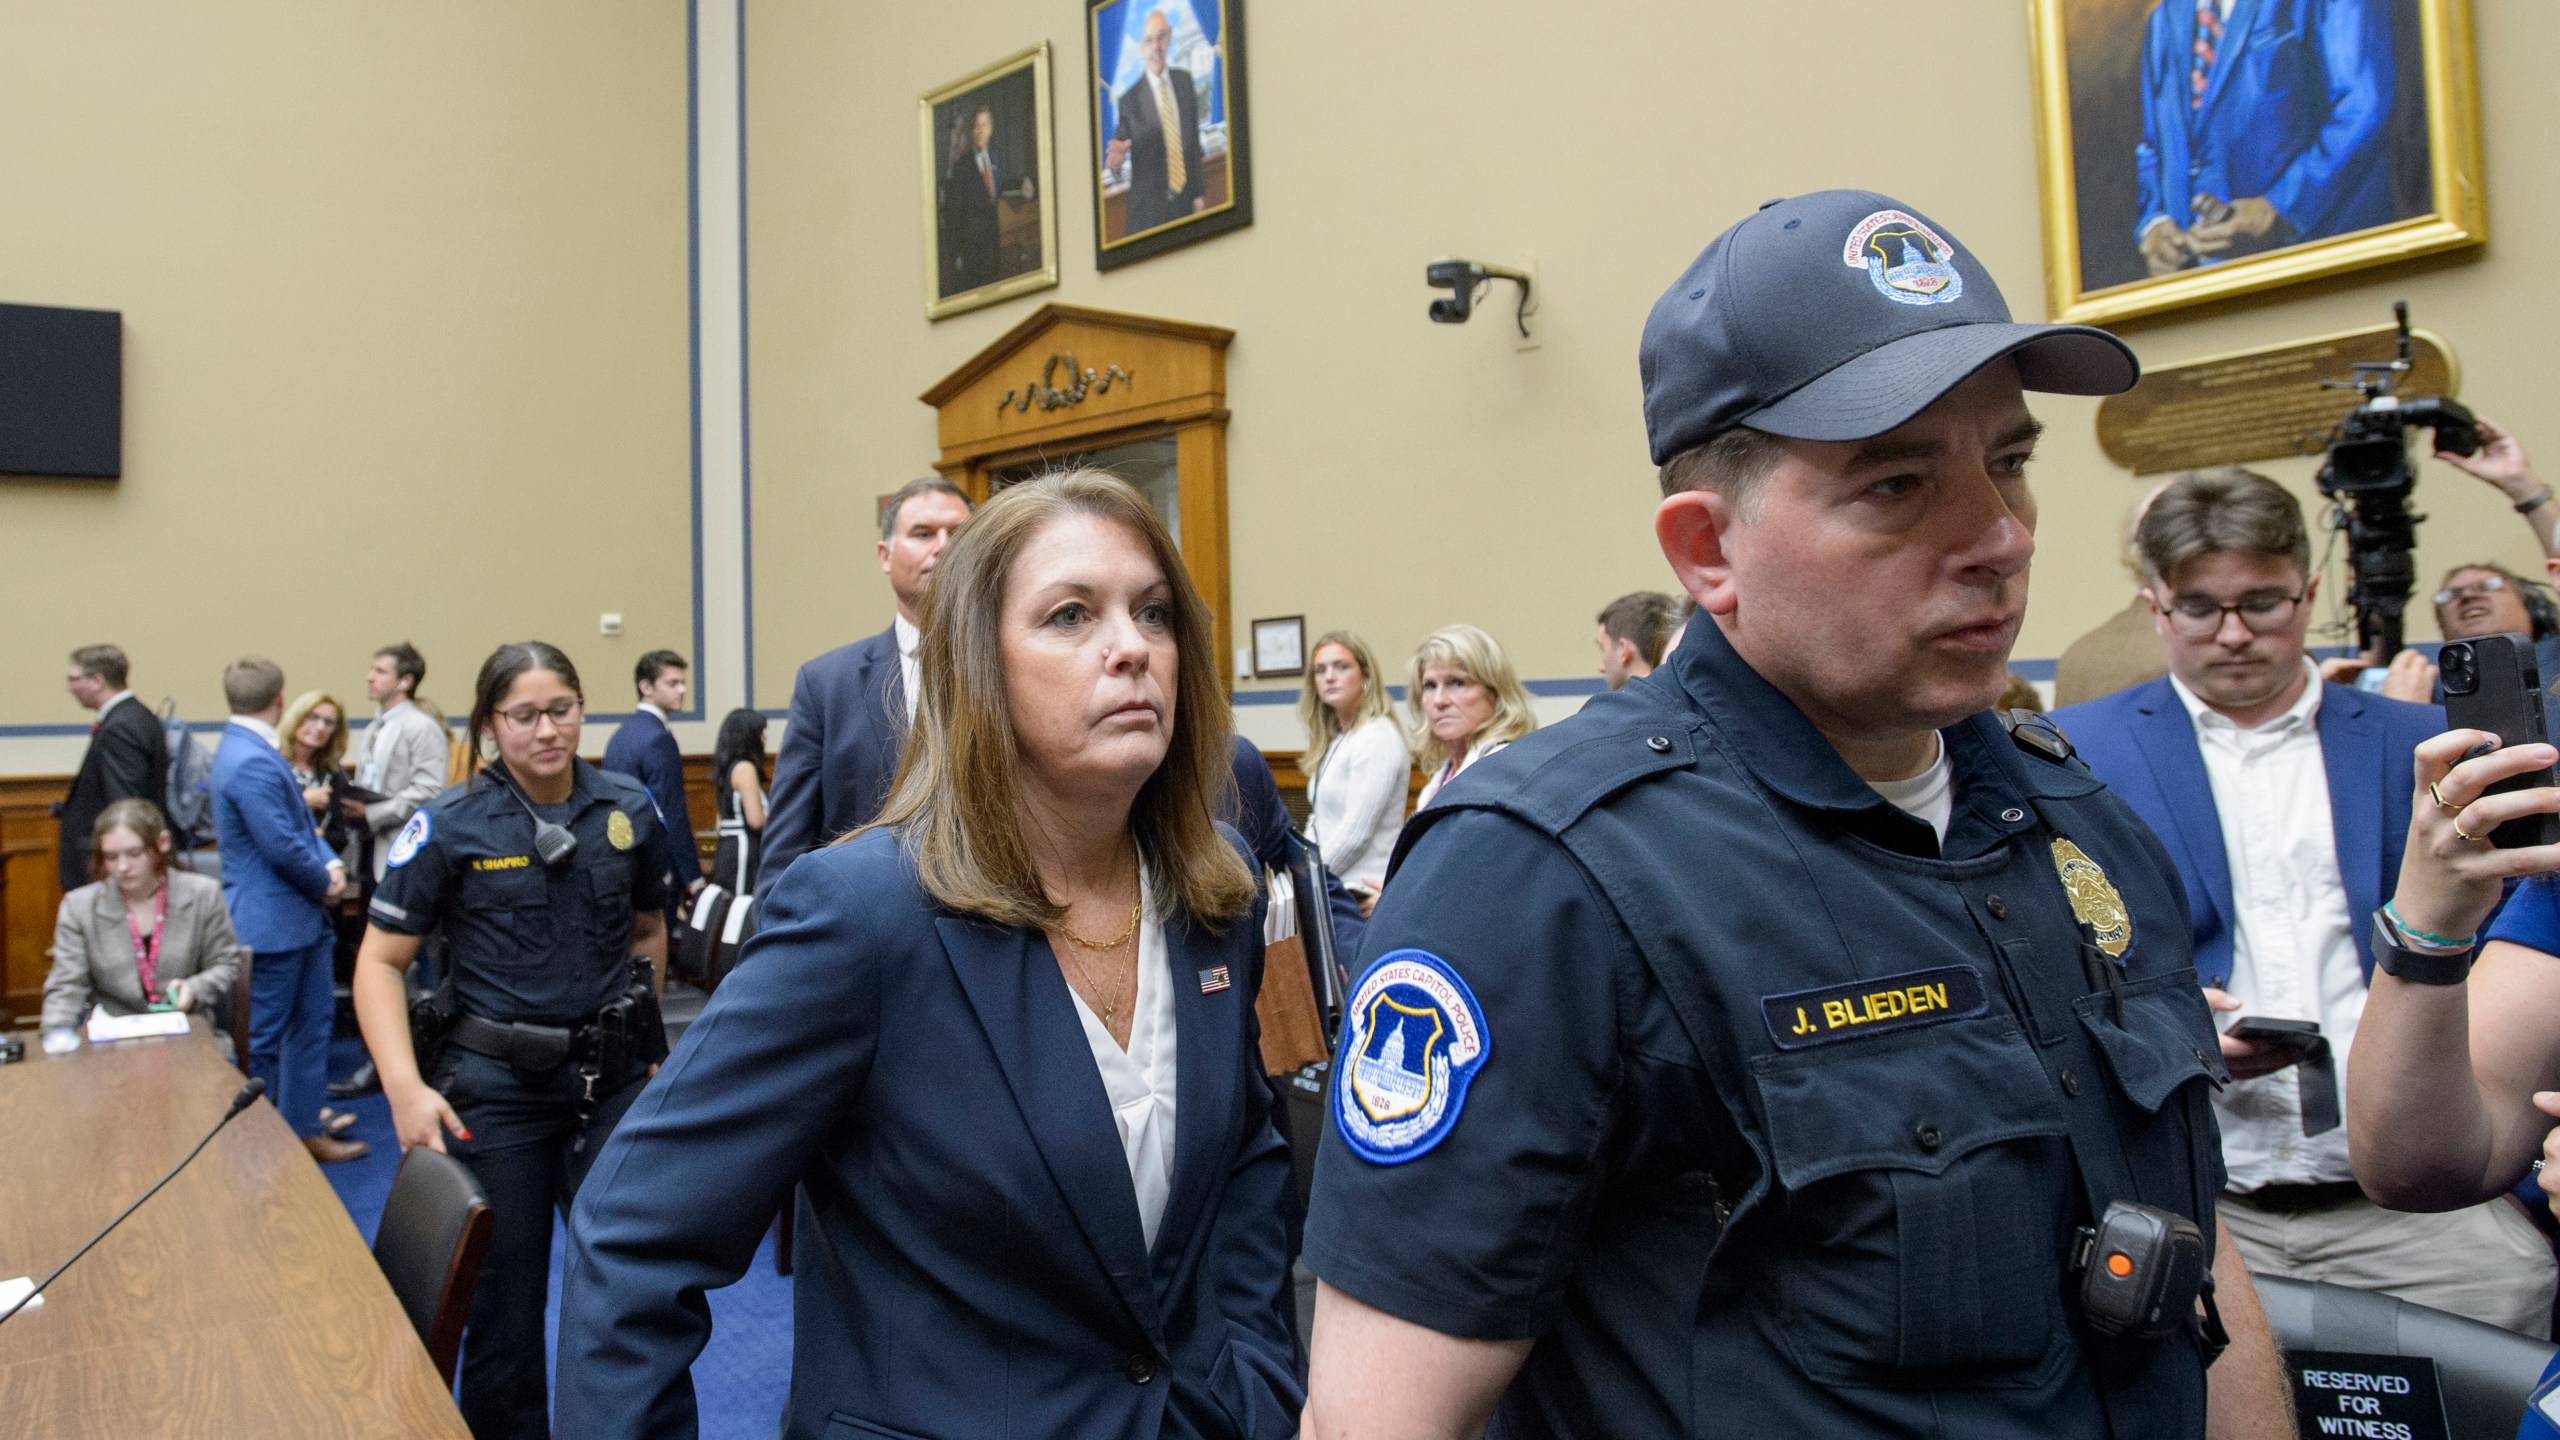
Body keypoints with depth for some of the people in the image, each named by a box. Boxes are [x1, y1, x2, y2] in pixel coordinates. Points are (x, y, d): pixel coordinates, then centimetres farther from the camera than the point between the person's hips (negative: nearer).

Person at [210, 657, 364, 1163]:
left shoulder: (253, 749, 9)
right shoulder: (251, 761, -24)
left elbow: (301, 823, 14)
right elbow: (284, 846, -25)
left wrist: (331, 865, -2)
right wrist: (325, 882, -8)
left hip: (296, 915, 10)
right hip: (271, 920, -10)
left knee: (313, 1018, 16)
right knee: (262, 1040, 4)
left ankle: (304, 1127, 25)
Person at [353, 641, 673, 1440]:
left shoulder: (630, 809, -1)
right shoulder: (450, 824, -9)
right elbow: (381, 961, -7)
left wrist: (639, 1030, 8)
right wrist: (405, 1089, -18)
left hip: (613, 1076, 2)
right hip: (496, 1085, -2)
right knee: (505, 1305, 9)